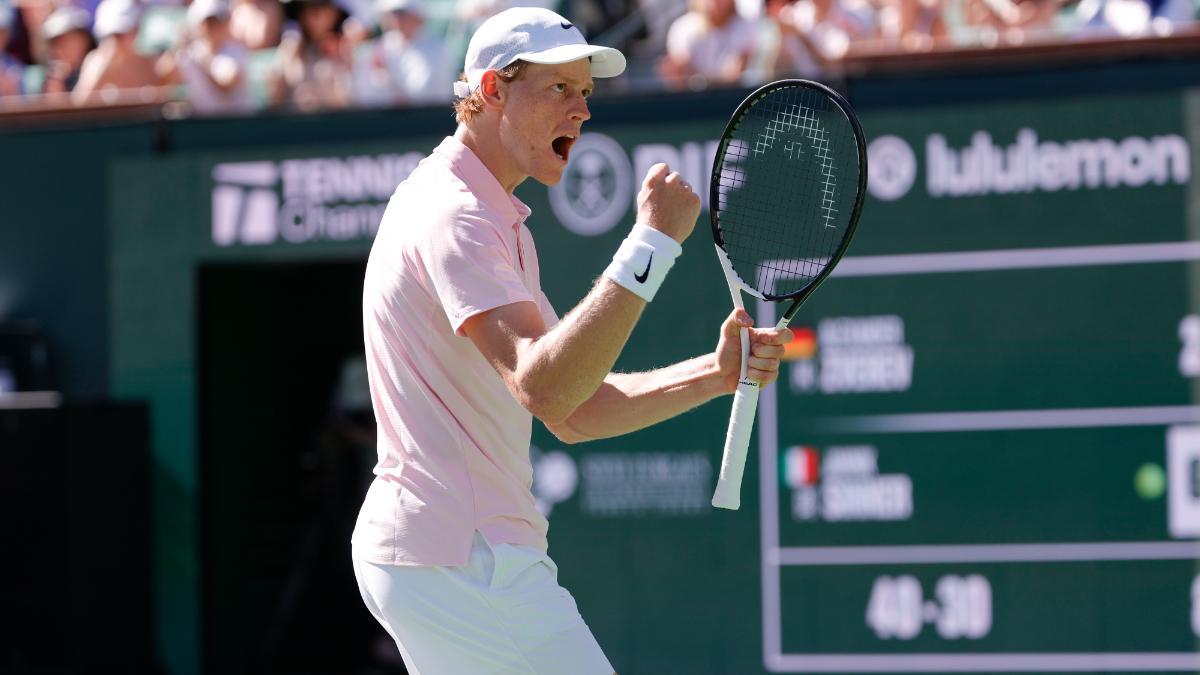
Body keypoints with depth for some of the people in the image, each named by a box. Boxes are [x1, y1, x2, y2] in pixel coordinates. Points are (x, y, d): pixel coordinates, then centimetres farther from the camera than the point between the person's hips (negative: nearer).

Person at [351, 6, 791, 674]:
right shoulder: (455, 217, -14)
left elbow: (575, 410, 16)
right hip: (468, 561, -11)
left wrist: (718, 372, 2)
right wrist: (653, 243, -29)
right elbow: (544, 389, -29)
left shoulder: (489, 217, 20)